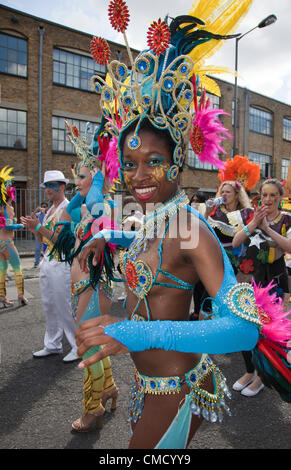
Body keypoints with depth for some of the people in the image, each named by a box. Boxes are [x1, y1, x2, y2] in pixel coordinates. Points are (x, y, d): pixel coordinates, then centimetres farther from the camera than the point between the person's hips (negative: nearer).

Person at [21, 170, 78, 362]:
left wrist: (39, 227, -18)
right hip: (47, 263, 9)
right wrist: (34, 229, 0)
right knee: (49, 306, 15)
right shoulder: (50, 210, 17)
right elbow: (44, 240, 17)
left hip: (61, 265, -9)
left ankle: (79, 346, 12)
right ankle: (53, 345, 28)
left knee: (65, 307, -3)